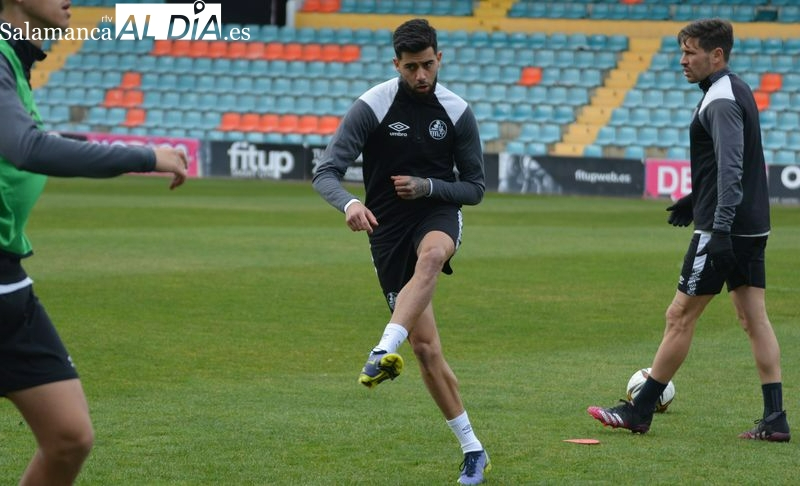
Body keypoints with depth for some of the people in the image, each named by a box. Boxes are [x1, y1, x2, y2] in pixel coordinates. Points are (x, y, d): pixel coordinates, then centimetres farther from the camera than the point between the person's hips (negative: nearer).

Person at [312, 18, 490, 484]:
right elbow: (326, 173, -14)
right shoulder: (371, 107, -10)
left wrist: (426, 186, -15)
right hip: (388, 228, 0)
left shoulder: (457, 112, -4)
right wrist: (349, 203, -36)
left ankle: (385, 351, -54)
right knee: (425, 347, -4)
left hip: (438, 214, 0)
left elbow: (475, 187, 4)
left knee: (430, 258, -40)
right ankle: (472, 448, 6)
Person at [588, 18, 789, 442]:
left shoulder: (721, 101, -16)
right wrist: (697, 199, 32)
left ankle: (639, 411, 5)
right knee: (753, 318, 7)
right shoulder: (736, 92, 15)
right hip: (750, 227, 10)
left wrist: (720, 226, -32)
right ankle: (775, 420, 3)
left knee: (680, 315, -2)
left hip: (725, 229, -10)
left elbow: (731, 169, -26)